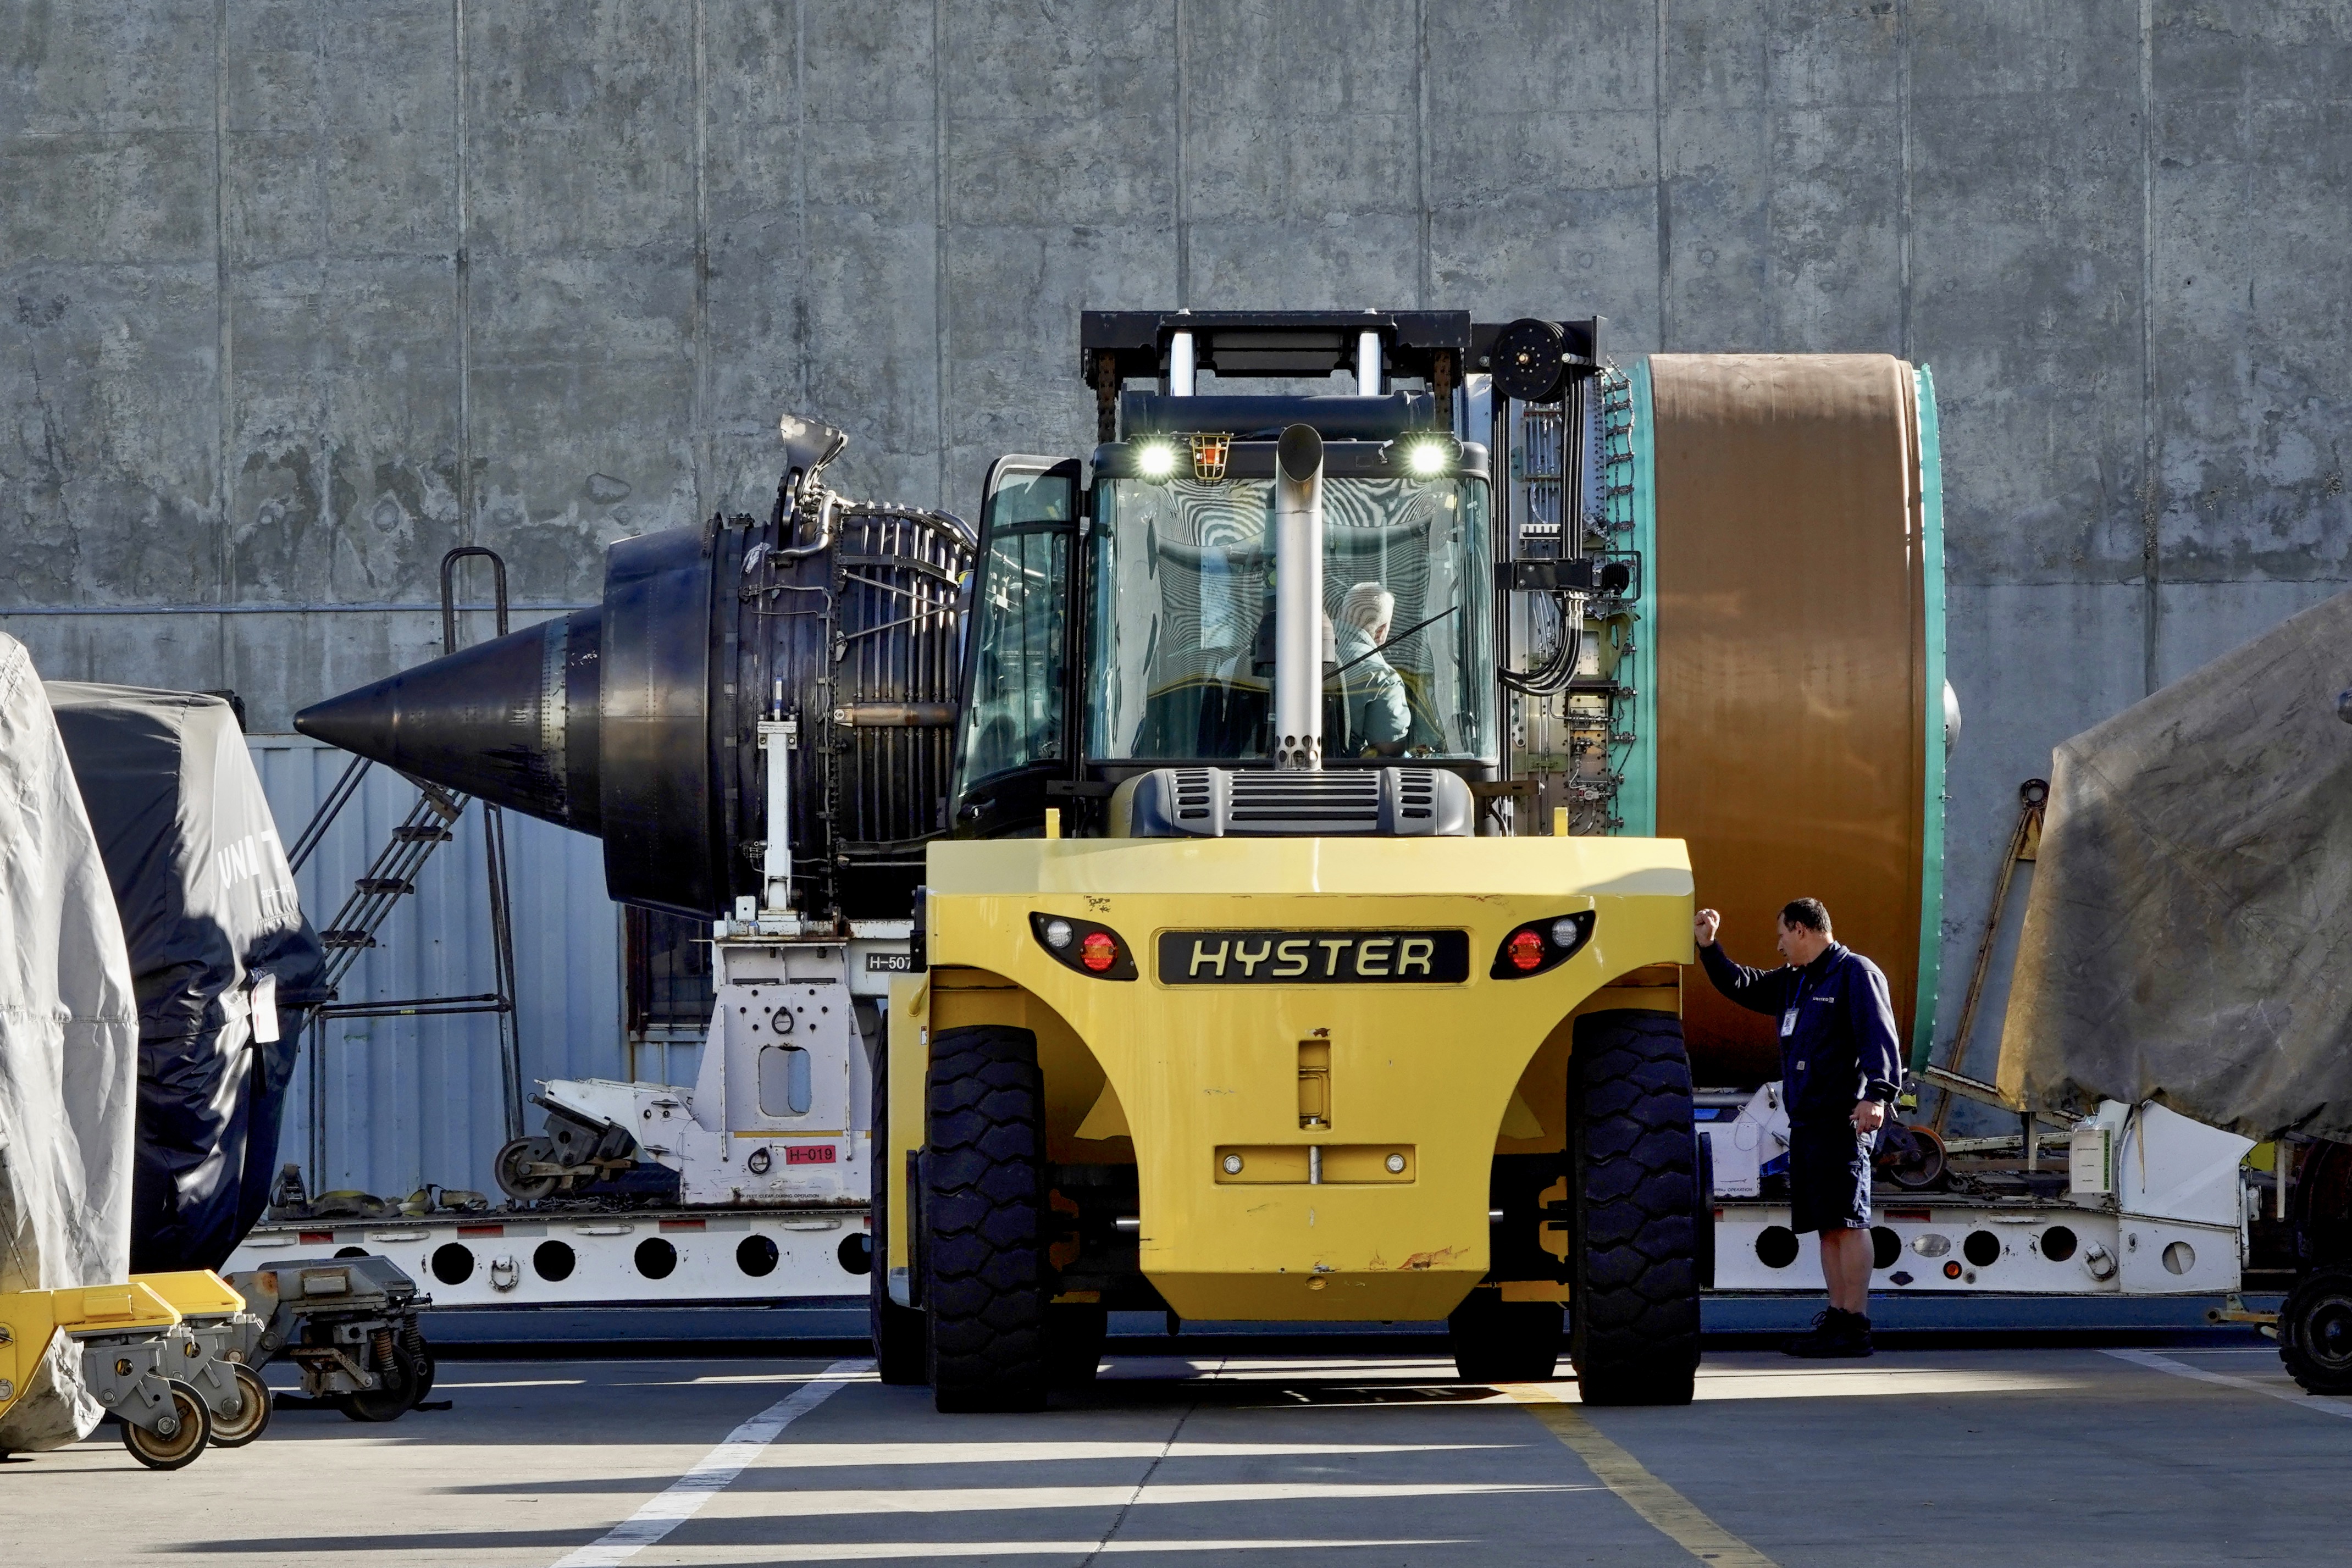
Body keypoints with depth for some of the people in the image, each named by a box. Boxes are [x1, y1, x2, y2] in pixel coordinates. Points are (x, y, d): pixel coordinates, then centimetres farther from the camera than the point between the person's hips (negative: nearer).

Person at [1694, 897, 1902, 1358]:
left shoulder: (1856, 973, -5)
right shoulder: (1792, 983, 23)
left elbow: (1879, 1035, -15)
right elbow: (1739, 986, 35)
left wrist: (1876, 1094, -26)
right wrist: (1708, 946, 24)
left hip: (1843, 1121, -9)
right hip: (1806, 1122, 9)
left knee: (1847, 1220, -12)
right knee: (1828, 1225, 8)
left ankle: (1855, 1326, -15)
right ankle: (1837, 1318, 9)